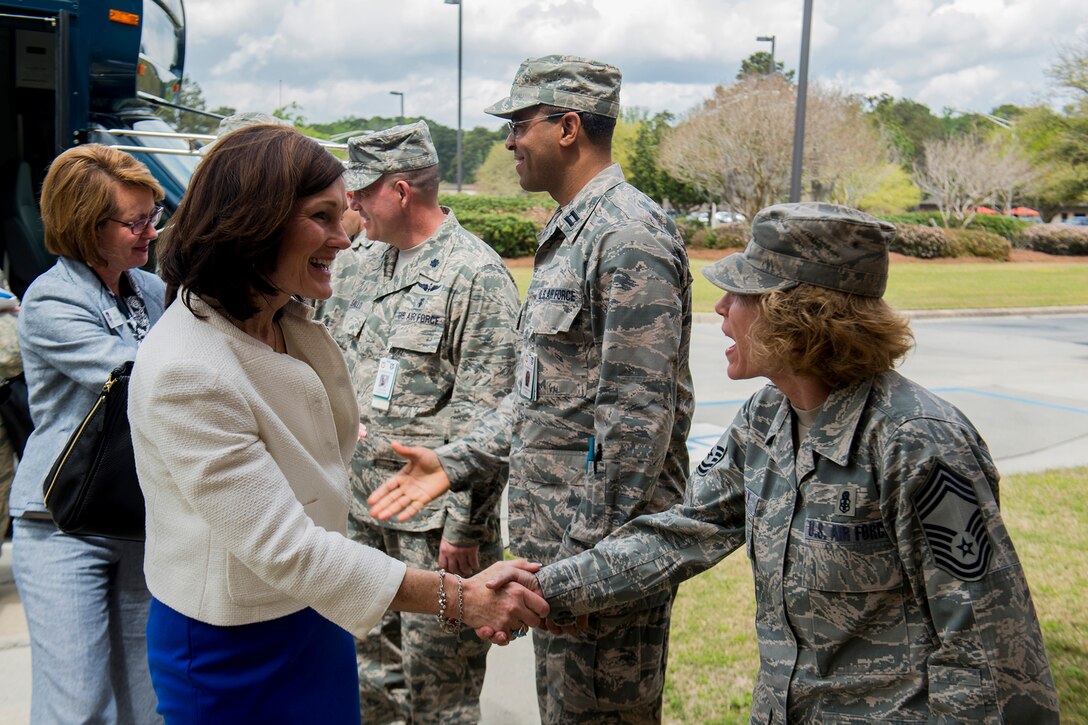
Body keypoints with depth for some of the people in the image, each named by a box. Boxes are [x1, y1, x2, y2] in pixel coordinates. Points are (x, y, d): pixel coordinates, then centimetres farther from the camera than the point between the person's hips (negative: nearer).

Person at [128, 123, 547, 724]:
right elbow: (285, 549, -31)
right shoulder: (184, 372, -29)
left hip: (315, 620, 8)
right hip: (232, 650, -7)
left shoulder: (291, 325, -2)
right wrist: (459, 598, -31)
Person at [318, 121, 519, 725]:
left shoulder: (475, 273, -13)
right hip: (359, 505, 7)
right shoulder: (358, 263, 11)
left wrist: (464, 526, -17)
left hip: (433, 518, -7)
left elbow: (485, 417, -16)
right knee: (370, 669, 20)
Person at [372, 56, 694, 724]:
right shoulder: (568, 232, 16)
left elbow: (637, 413, -22)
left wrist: (589, 556, -22)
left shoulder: (629, 235, -17)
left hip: (605, 542, -10)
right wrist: (456, 462, 11)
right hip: (556, 539, 10)